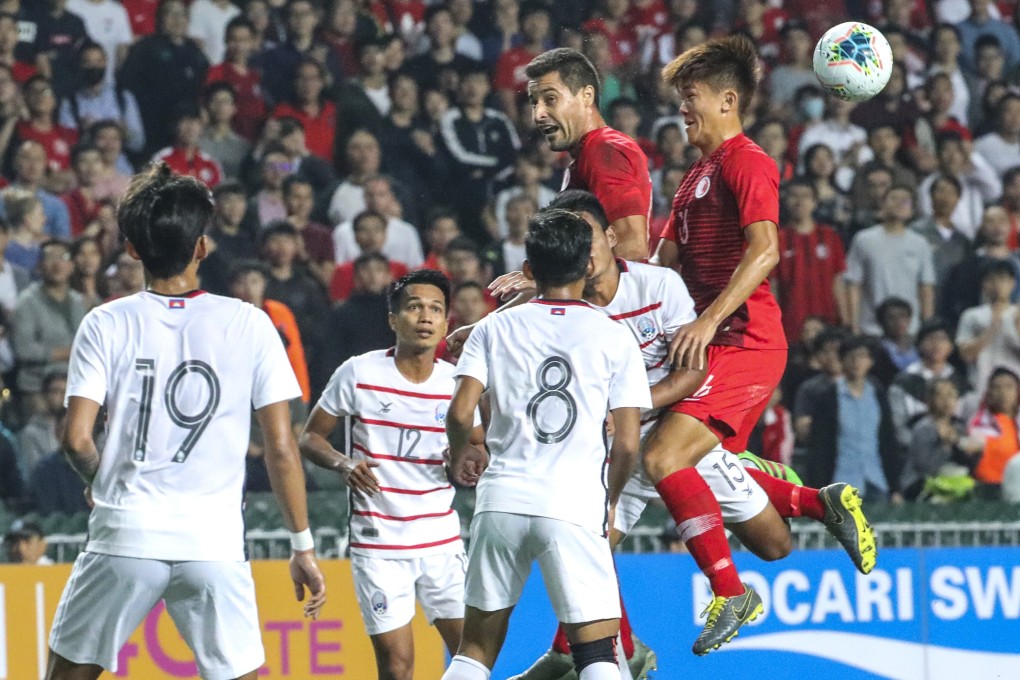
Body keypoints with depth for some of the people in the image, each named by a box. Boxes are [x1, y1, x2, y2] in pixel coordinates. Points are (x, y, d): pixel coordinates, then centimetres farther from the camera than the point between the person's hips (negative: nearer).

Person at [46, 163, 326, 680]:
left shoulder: (106, 325, -1)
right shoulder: (249, 325, 0)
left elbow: (76, 439, -7)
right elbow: (281, 447, -1)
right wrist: (303, 546, 7)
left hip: (125, 535, 0)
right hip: (215, 541, 0)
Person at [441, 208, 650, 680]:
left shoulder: (495, 328, 8)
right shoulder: (614, 336, 3)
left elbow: (460, 413, -1)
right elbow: (626, 443, 0)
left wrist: (460, 458, 21)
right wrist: (610, 502, 18)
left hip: (501, 499, 2)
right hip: (575, 503, -2)